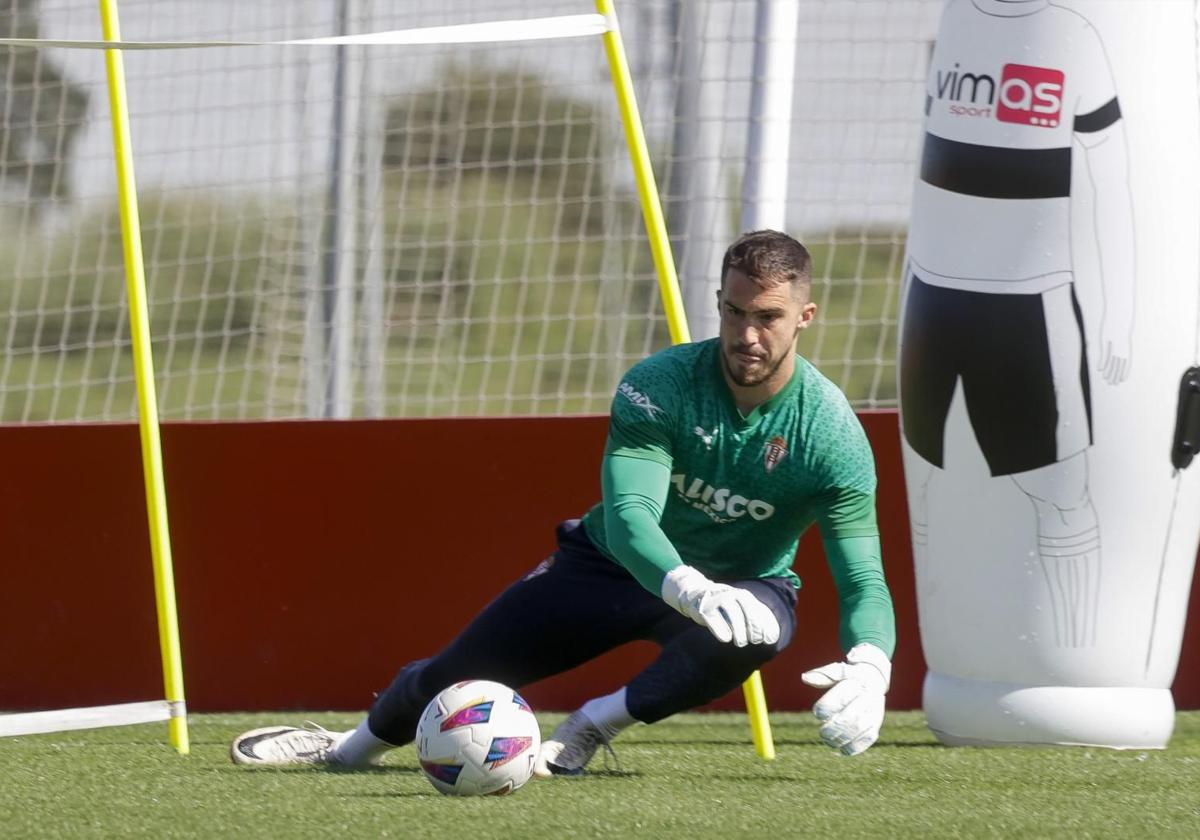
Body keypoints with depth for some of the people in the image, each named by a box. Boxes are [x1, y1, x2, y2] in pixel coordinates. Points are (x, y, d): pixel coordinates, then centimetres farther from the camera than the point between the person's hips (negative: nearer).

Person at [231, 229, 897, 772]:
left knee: (760, 629, -39)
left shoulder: (832, 434, -24)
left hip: (745, 584, -1)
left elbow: (864, 583, -24)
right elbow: (628, 516, -38)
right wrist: (692, 591, -60)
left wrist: (870, 666, -48)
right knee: (454, 677, 2)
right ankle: (349, 748, 36)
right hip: (617, 564, 1)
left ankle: (593, 726, -18)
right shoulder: (659, 386, -25)